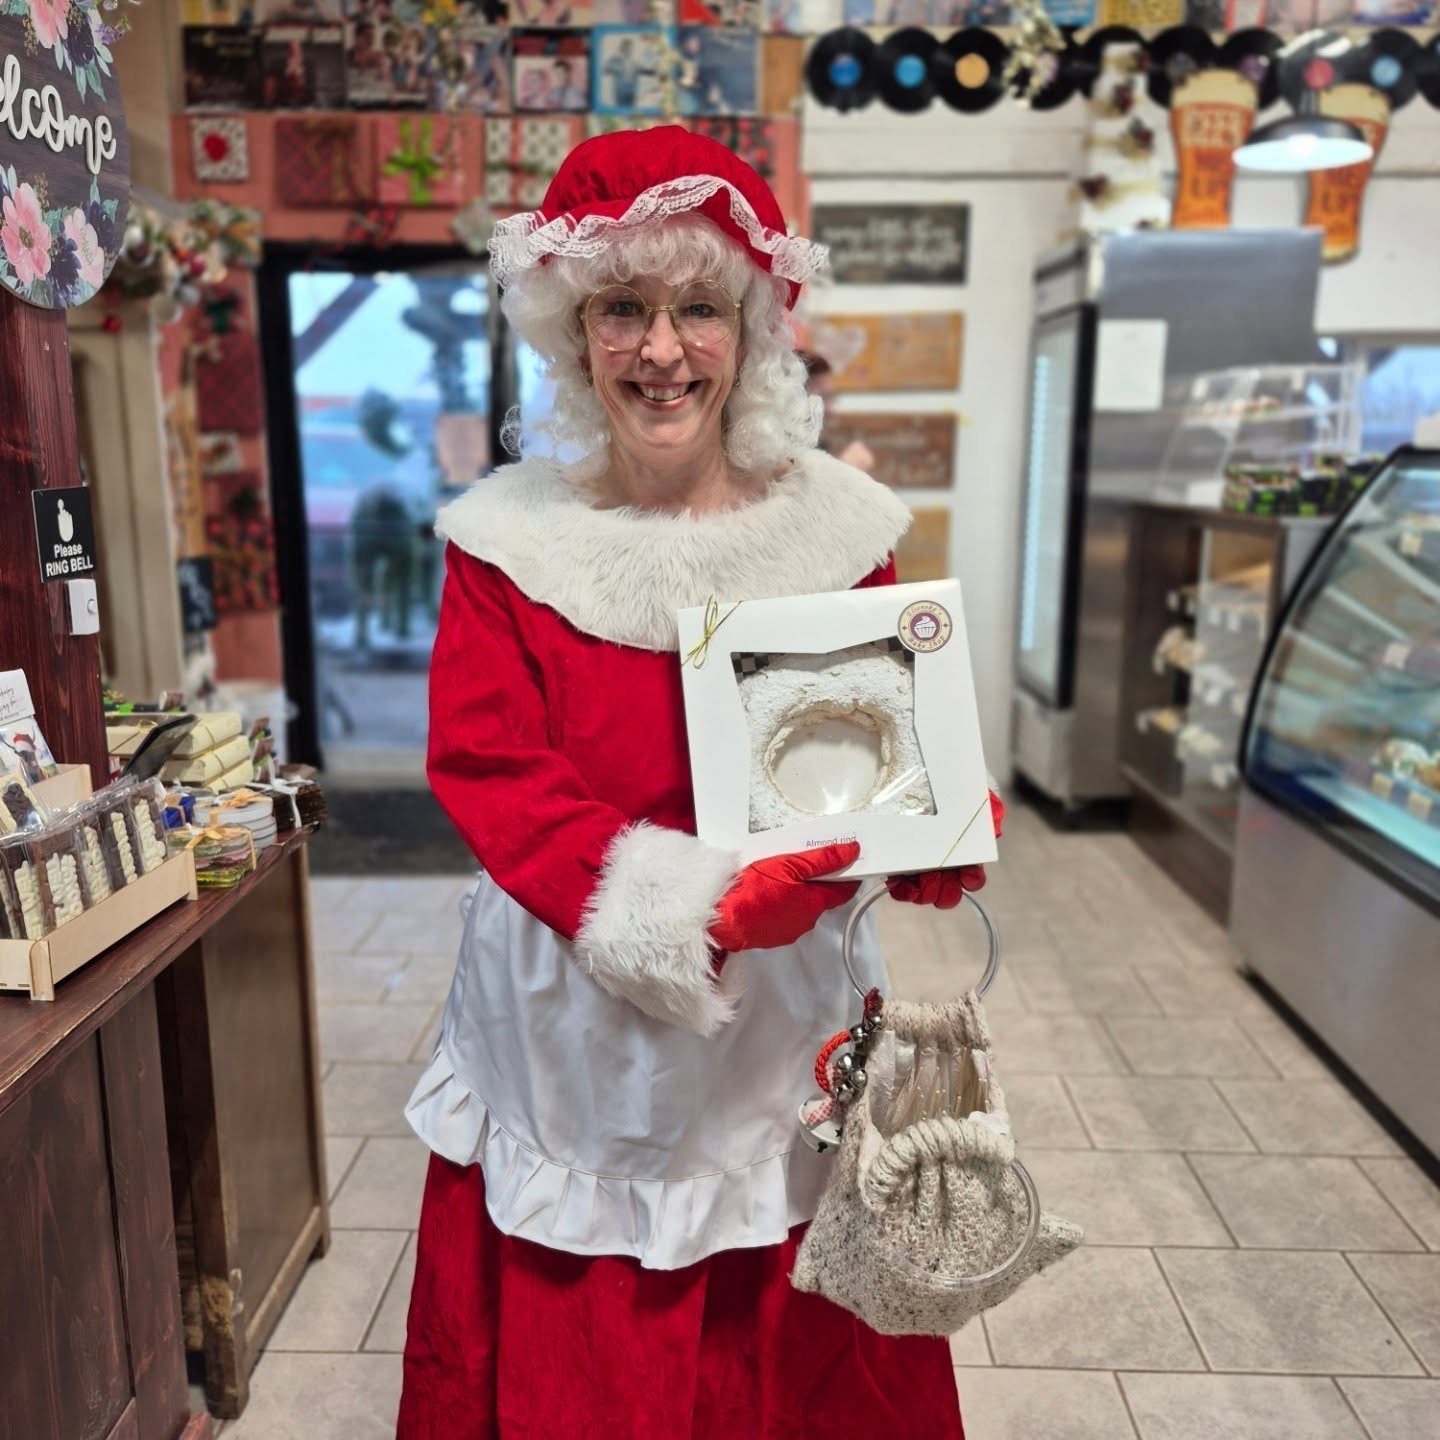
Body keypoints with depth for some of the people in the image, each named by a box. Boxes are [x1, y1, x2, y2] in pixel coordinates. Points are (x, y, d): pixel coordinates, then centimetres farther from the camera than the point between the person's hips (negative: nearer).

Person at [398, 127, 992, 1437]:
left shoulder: (837, 524, -3)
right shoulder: (509, 537, -7)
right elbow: (491, 776, -12)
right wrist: (685, 903, -25)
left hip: (787, 1011, 1)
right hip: (569, 1019, 0)